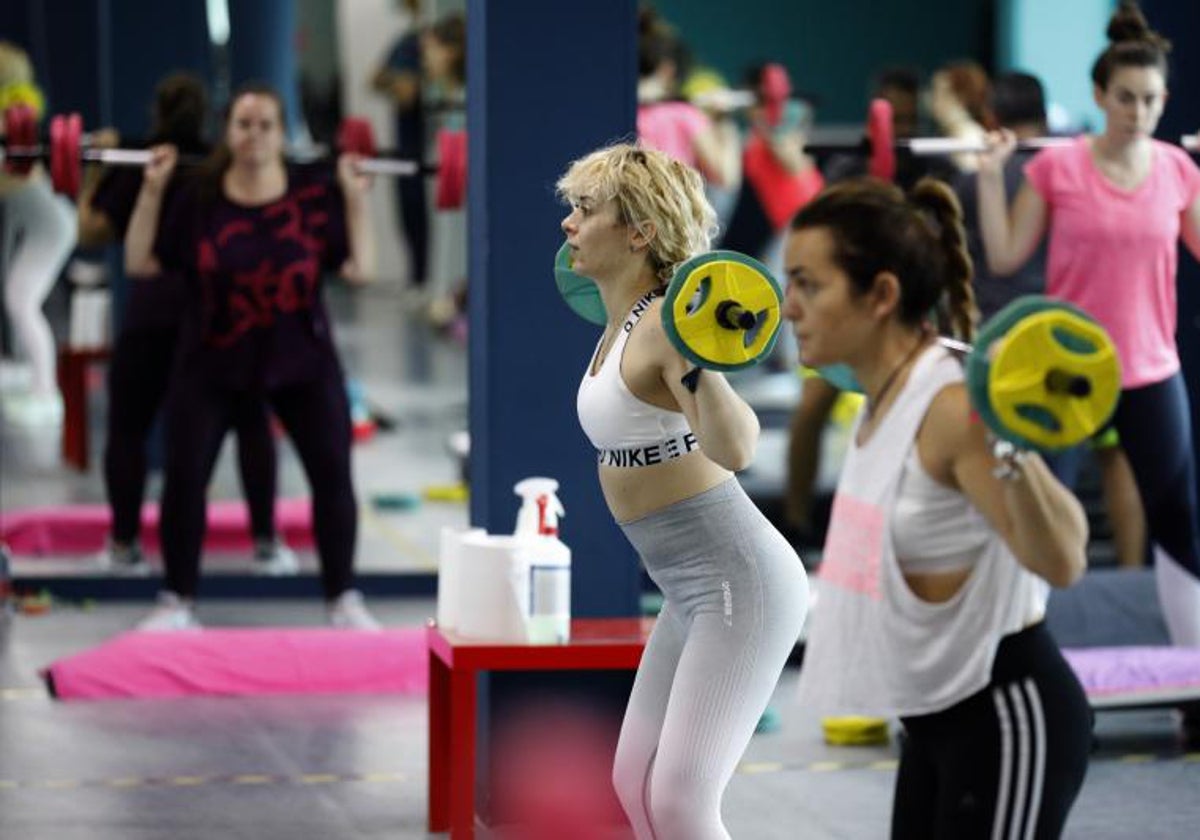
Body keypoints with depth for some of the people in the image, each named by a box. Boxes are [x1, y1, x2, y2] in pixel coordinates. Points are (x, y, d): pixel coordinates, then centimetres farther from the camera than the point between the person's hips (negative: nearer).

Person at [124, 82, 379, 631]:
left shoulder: (316, 196, -5)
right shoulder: (197, 199, -5)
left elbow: (359, 270, -6)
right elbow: (140, 263, -2)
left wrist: (356, 198, -9)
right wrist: (152, 191, -7)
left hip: (302, 362, 0)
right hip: (213, 364, 0)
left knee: (333, 473, -2)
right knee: (184, 476, -5)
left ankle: (344, 601, 12)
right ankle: (176, 603, 8)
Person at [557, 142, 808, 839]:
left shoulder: (665, 326, -19)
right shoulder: (622, 324, 8)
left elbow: (734, 449, -36)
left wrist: (700, 368, -51)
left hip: (740, 581, -10)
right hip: (694, 591, 10)